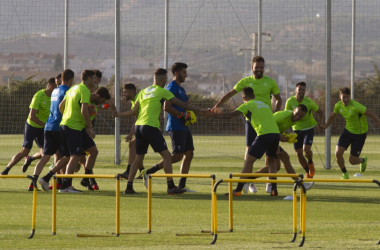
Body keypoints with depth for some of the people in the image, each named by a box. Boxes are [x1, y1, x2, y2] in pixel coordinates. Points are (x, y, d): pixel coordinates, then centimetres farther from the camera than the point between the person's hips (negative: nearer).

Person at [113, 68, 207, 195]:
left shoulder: (143, 92, 17)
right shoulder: (162, 91, 0)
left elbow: (134, 111, 17)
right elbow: (181, 104, 1)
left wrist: (119, 115, 34)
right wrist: (199, 110, 8)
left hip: (138, 127, 7)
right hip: (150, 127, -7)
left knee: (138, 158, 14)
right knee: (166, 155, -3)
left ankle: (129, 187, 9)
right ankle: (171, 186, -8)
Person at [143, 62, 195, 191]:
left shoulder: (181, 89, 21)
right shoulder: (172, 87, -10)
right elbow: (166, 107, -20)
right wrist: (182, 115, -17)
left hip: (184, 127, 10)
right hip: (175, 127, -10)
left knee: (189, 154, 6)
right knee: (178, 155, -14)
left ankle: (182, 185, 8)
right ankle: (149, 172, -10)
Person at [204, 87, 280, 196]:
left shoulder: (247, 105, 7)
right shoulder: (264, 104, 26)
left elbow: (229, 115, 1)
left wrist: (213, 115, 9)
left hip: (264, 134, -6)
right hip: (276, 133, 6)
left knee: (248, 161, -2)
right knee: (270, 161, 22)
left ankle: (238, 190, -7)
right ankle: (274, 189, 12)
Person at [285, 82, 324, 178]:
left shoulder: (309, 102, -14)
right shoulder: (290, 101, -10)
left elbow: (321, 112, -1)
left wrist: (319, 122, -16)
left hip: (308, 128, -3)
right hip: (296, 129, 3)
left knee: (306, 149, -22)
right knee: (299, 153, 1)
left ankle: (310, 163, 11)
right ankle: (308, 172, 22)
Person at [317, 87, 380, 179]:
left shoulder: (355, 106, -28)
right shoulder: (338, 105, -8)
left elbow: (371, 114, -24)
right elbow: (333, 115, 16)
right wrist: (326, 126, 27)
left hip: (360, 133, -5)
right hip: (348, 130, 5)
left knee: (352, 161, -1)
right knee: (338, 153, -11)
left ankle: (363, 160, 38)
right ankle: (344, 173, 17)